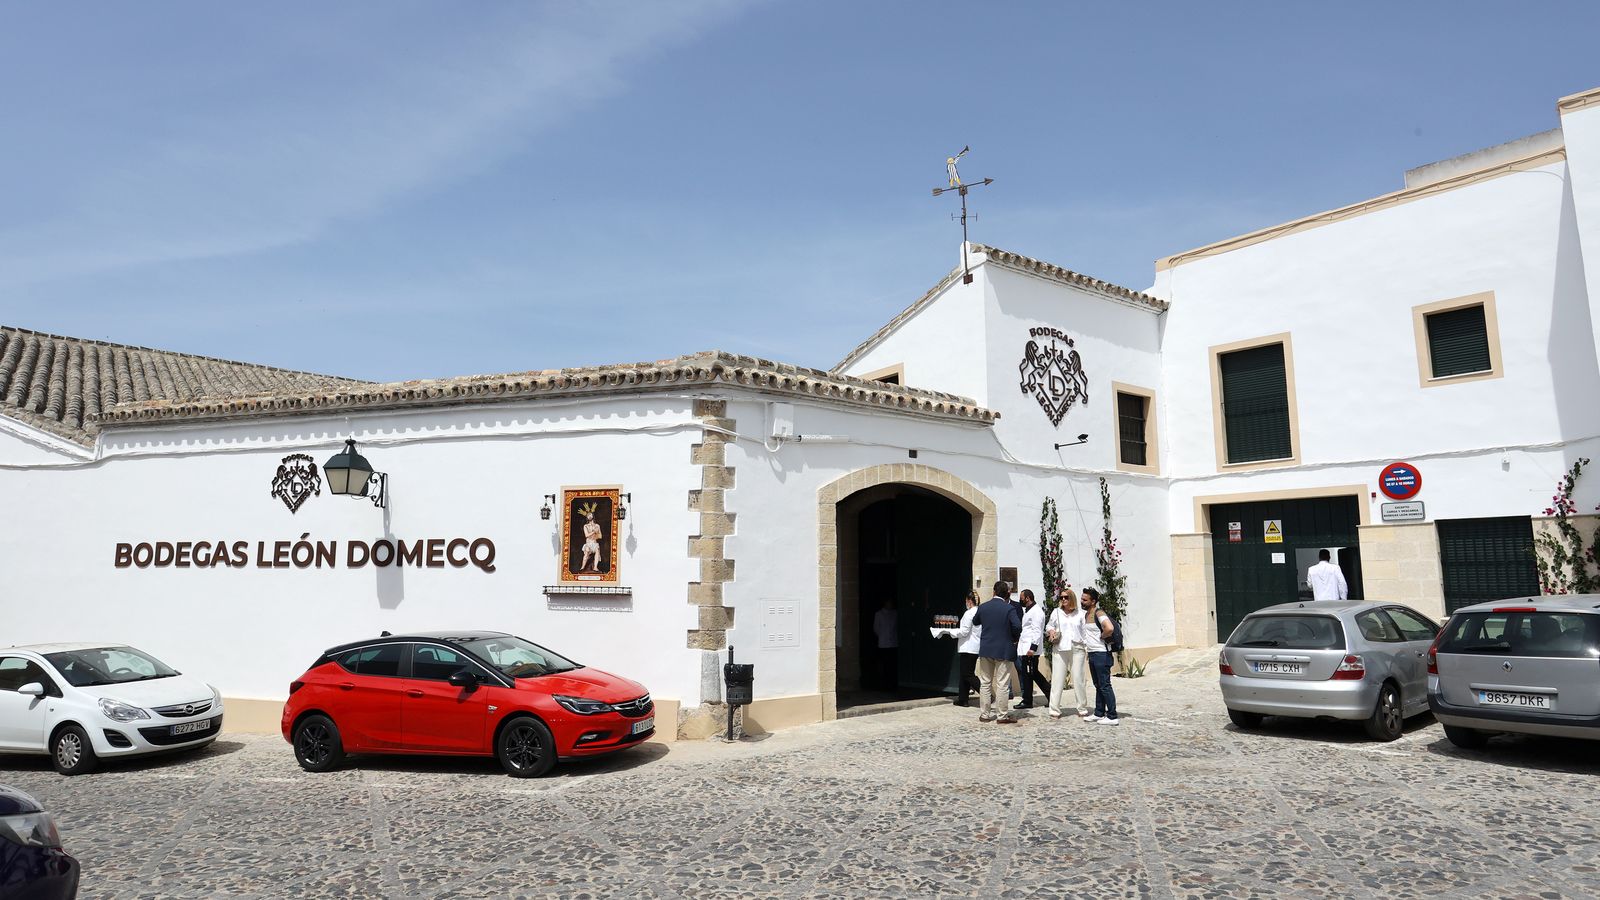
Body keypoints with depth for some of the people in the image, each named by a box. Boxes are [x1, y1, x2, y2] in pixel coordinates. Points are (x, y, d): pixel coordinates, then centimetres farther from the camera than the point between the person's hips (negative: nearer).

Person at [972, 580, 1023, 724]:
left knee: (985, 683, 11)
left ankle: (984, 714, 15)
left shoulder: (983, 607, 1)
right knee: (1002, 684, 1)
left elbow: (975, 621, 18)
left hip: (985, 649, 4)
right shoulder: (1009, 608, -11)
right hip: (1003, 650, -4)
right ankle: (1003, 715, 5)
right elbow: (1017, 627, -20)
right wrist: (1014, 639, -2)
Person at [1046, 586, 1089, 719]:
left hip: (1077, 649, -1)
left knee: (1079, 679, 2)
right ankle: (1054, 710, 2)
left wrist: (1085, 645, -4)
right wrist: (1050, 631, -2)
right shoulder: (1056, 612, 8)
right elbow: (1049, 625, 20)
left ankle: (1083, 709, 14)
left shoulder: (1080, 613, 5)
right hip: (1060, 649, 1)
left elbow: (1085, 630, 8)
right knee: (1057, 679, -1)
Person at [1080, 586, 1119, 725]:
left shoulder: (1099, 614, -16)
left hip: (1101, 654, -10)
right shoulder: (1086, 614, 13)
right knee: (1098, 686, 15)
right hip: (1092, 654, 10)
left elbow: (1109, 628, -33)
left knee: (1105, 686, -6)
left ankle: (1112, 717, -2)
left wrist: (1101, 637, -16)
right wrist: (1086, 647, 19)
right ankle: (1099, 714, 22)